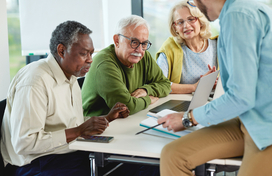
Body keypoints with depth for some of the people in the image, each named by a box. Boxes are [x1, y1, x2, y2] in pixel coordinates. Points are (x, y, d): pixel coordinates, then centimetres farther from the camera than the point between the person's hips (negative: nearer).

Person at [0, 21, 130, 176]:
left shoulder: (70, 77, 15)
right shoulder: (35, 82, -18)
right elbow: (23, 144, -24)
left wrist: (108, 118, 11)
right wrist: (79, 131, -24)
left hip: (71, 154, 9)